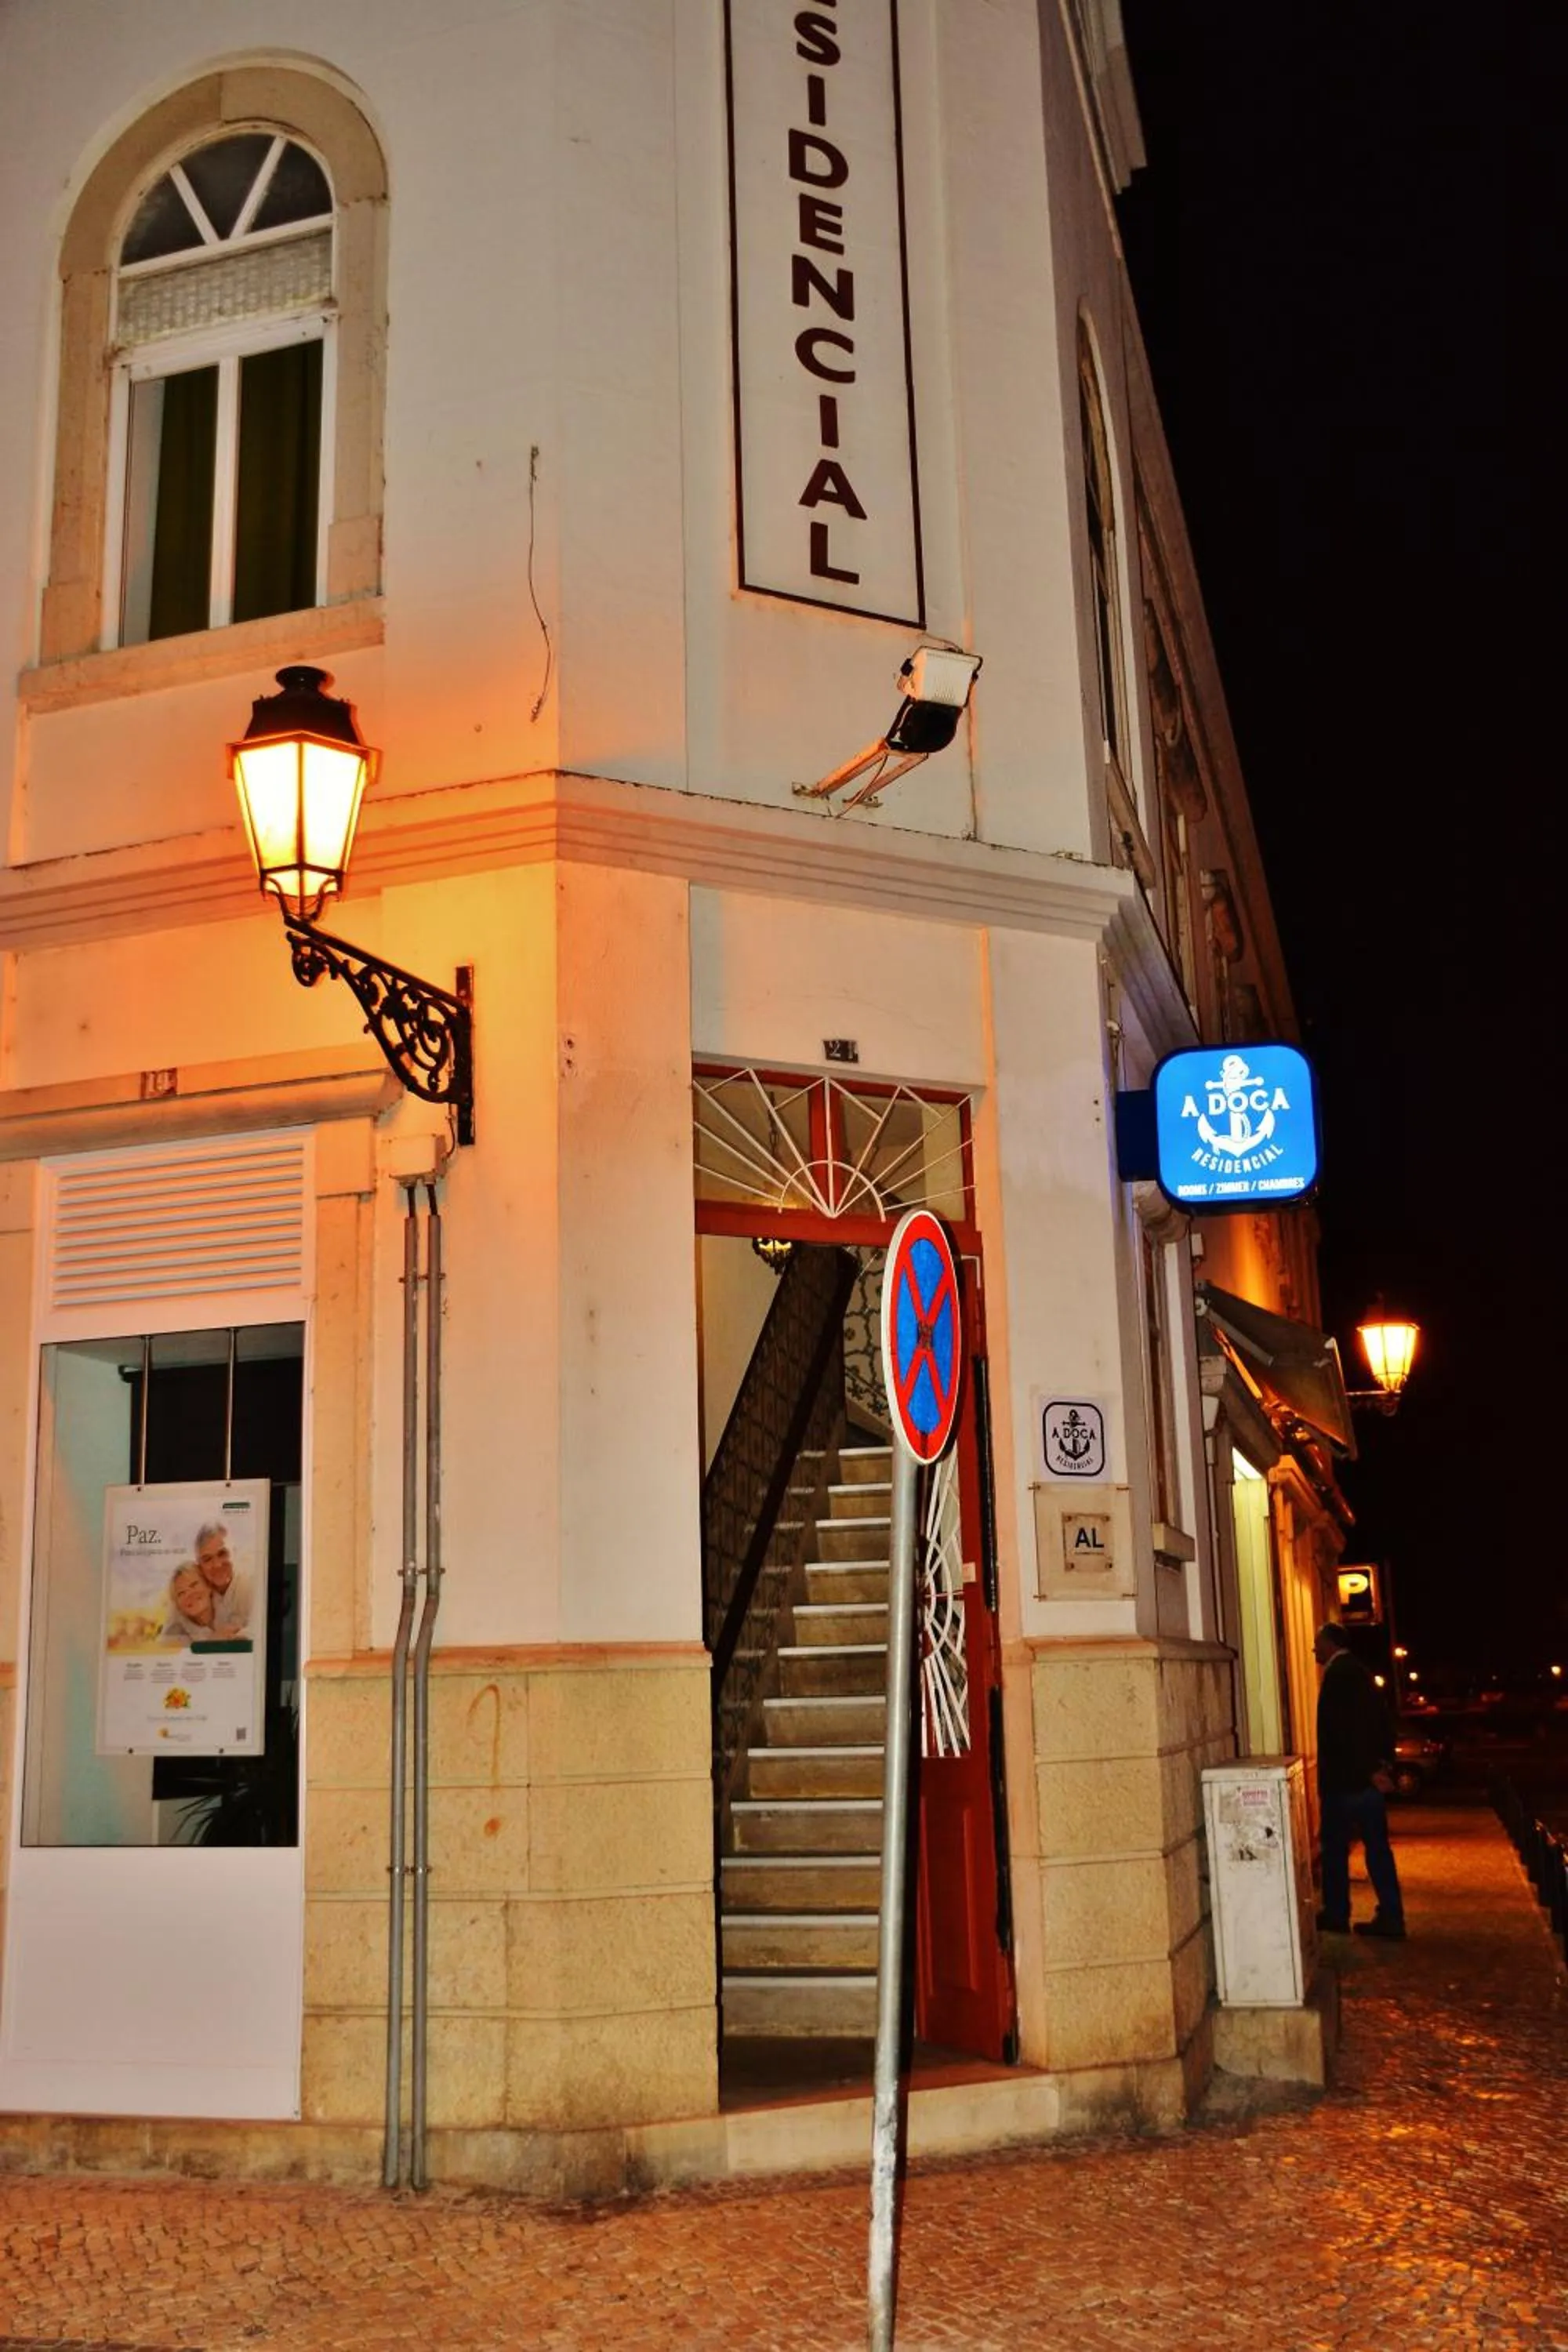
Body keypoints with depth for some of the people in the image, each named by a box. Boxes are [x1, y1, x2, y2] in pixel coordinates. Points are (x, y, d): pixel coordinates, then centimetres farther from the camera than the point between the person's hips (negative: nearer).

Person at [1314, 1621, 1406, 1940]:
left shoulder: (1338, 1674, -13)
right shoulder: (1361, 1672, 14)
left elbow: (1345, 1728, -20)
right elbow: (1382, 1721, 14)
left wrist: (1369, 1769, -15)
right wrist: (1381, 1763, 8)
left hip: (1344, 1777, -8)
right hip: (1369, 1776, 8)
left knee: (1335, 1846, 5)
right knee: (1377, 1846, 8)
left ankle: (1337, 1914, 13)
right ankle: (1391, 1919, 8)